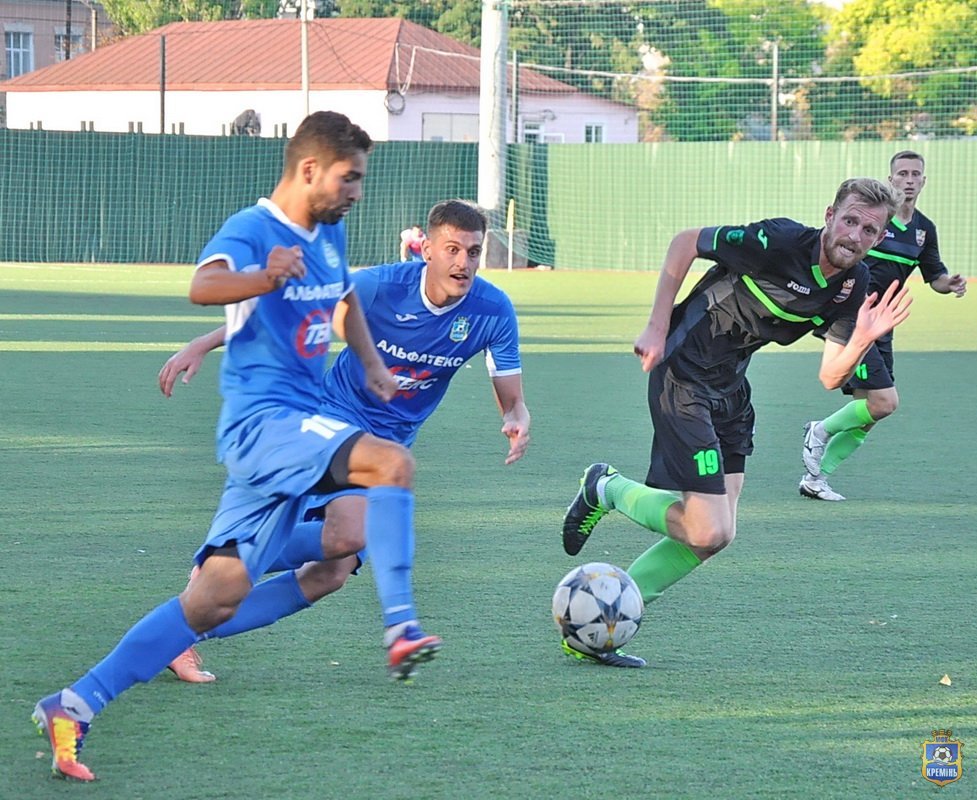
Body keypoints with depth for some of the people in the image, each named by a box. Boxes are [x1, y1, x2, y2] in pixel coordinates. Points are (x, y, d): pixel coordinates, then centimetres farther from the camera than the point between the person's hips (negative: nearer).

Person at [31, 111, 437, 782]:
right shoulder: (251, 231, -12)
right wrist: (264, 278, -54)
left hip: (296, 429, 8)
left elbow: (346, 297, 36)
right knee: (392, 463, -29)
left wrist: (370, 359, 19)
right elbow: (204, 286, -34)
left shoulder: (330, 235, 14)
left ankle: (76, 706, 2)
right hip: (262, 418, -8)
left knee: (217, 596, 1)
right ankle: (402, 627, -27)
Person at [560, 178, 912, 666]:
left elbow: (830, 377, 1)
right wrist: (657, 328, -11)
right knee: (709, 531, -13)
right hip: (682, 374, -8)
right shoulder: (779, 242, -23)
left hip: (729, 388, 8)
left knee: (714, 533, 9)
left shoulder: (854, 286, -1)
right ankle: (606, 489, 12)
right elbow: (685, 243, -11)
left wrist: (862, 339, -19)